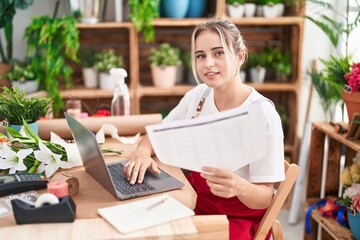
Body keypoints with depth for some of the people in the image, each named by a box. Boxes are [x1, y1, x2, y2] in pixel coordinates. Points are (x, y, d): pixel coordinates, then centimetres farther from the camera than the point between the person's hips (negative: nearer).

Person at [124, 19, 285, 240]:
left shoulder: (262, 114, -20)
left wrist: (239, 187, -39)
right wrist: (143, 151, -15)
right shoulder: (197, 96, -2)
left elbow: (265, 198, -16)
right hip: (193, 201, 5)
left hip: (238, 220, -5)